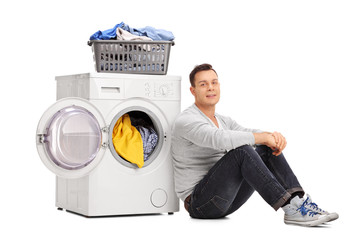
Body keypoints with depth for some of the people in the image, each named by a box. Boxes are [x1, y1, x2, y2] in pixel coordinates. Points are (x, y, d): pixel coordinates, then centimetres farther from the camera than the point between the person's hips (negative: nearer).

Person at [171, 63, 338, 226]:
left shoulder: (224, 121, 19)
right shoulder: (185, 121, -10)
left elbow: (249, 134, 3)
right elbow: (220, 139, -29)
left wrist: (273, 136, -20)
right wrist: (263, 137, -22)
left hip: (225, 201, 8)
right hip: (199, 202, -8)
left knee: (268, 148, -5)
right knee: (242, 150, -29)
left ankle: (300, 201, -18)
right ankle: (291, 208, -33)